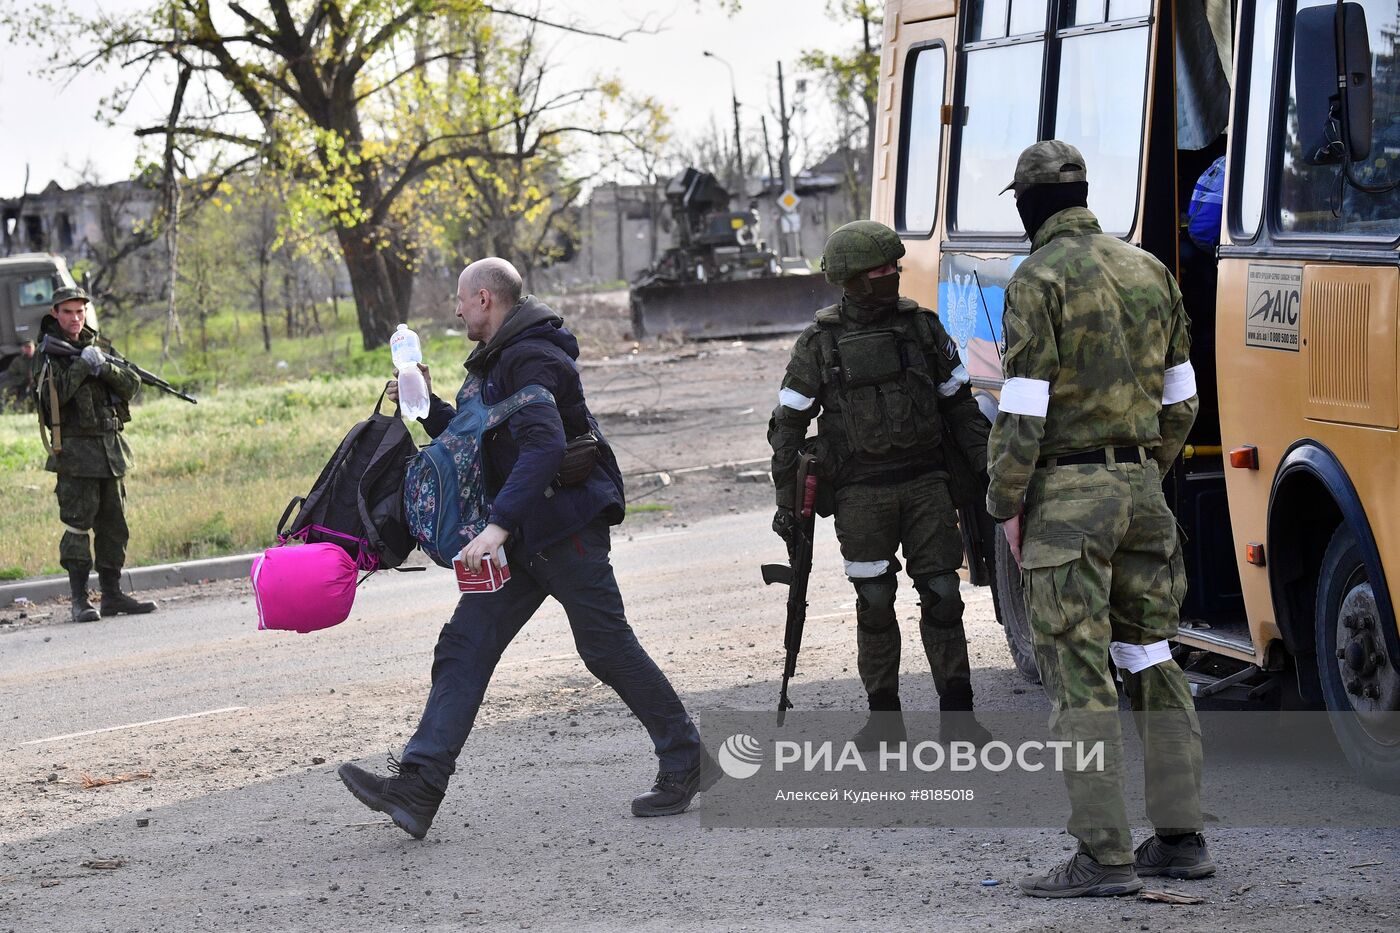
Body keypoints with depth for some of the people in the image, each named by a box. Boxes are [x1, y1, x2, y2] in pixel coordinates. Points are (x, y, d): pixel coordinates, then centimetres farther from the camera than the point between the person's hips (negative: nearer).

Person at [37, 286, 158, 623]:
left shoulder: (98, 347, 12)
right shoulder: (49, 353, -3)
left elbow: (132, 385, 3)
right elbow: (53, 396, -17)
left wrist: (104, 367, -14)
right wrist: (82, 365, -18)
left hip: (112, 450, 6)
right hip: (75, 451, -6)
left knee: (114, 525, 8)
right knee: (77, 524, -8)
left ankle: (112, 594, 15)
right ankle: (79, 600, -6)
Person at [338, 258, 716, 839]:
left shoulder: (531, 361, -17)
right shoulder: (499, 361, 17)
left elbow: (544, 447, -31)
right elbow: (478, 441, 29)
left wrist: (498, 525, -38)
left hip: (566, 525, -10)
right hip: (523, 537, 10)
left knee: (608, 649, -2)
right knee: (465, 645, -1)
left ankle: (686, 764, 14)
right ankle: (418, 787, -9)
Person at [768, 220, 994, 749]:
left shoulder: (922, 327, 7)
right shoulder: (820, 343, 0)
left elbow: (959, 405, 13)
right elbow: (788, 424, 5)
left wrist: (987, 468, 6)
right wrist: (786, 501, 2)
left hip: (925, 481, 2)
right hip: (860, 491, -2)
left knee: (942, 594, -2)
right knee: (875, 602, 1)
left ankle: (957, 714, 3)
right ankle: (884, 719, 11)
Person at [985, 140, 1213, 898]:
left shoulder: (1039, 280, -12)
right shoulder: (1148, 271, 10)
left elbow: (1023, 407, -16)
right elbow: (1179, 397, 15)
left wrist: (1007, 503, -7)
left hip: (1068, 495, -7)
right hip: (1141, 486, 7)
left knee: (1079, 674, -5)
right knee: (1152, 660, 14)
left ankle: (1104, 855, -7)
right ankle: (1180, 838, 16)